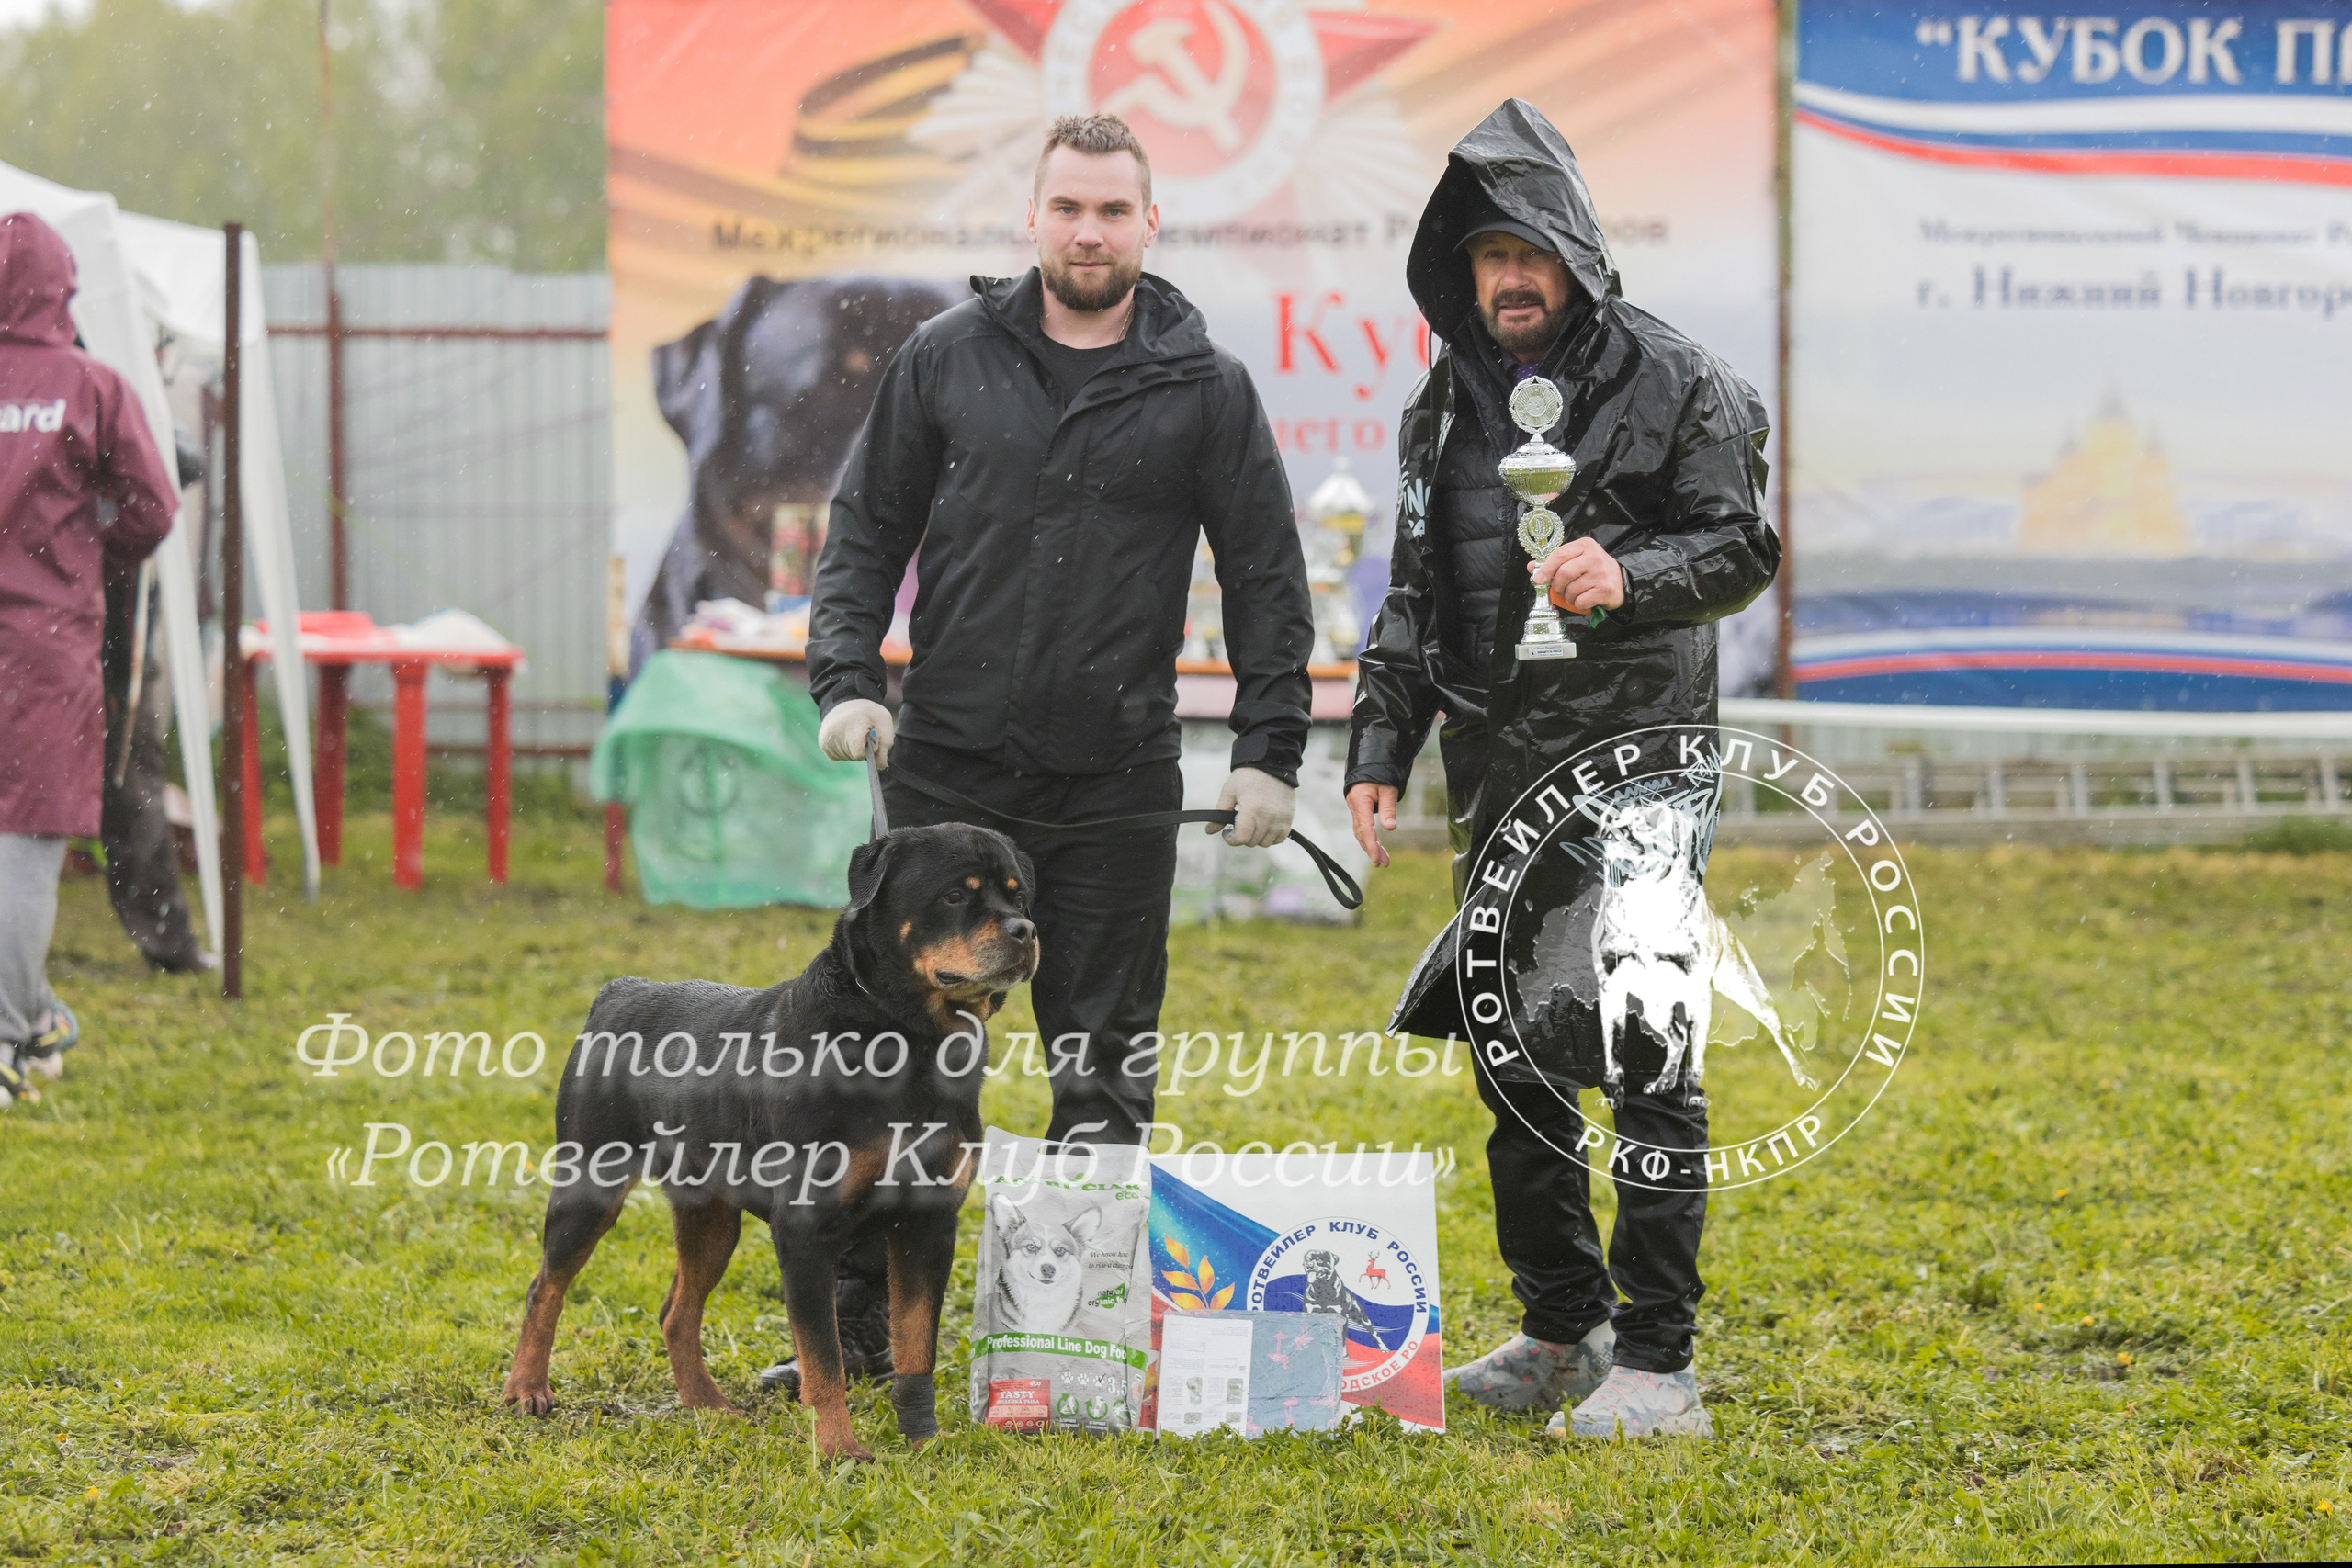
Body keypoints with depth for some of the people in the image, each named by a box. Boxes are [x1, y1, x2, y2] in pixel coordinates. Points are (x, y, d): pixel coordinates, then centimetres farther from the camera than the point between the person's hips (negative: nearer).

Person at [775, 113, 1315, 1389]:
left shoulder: (1205, 388, 2)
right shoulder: (946, 359, 5)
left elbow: (1267, 576, 5)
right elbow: (867, 527, 9)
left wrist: (1270, 750, -2)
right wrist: (846, 674, -4)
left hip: (1118, 790, 0)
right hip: (948, 773, 1)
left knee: (1104, 1073, 5)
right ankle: (857, 1319, 11)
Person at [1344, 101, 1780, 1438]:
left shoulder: (1672, 384, -2)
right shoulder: (1446, 408, 14)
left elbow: (1744, 547, -5)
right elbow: (1414, 596, 18)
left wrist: (1631, 576, -24)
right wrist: (1379, 751, 10)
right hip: (1499, 769, 6)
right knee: (1511, 1052, 10)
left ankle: (1659, 1360, -5)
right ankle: (1564, 1328, 22)